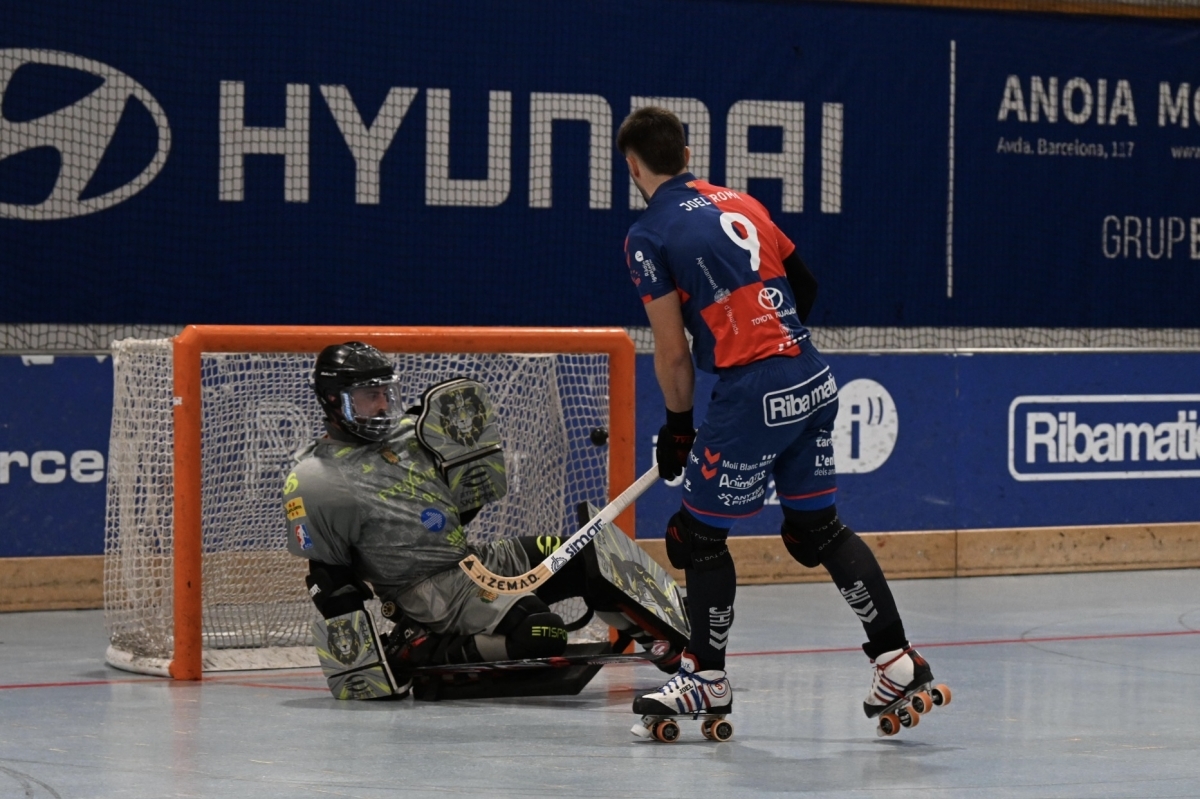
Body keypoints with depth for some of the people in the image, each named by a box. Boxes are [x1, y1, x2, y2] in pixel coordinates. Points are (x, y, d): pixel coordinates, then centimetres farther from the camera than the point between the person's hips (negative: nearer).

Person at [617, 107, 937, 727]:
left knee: (700, 532, 8)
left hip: (752, 396, -7)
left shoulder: (648, 237, -5)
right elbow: (804, 286, 21)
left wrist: (679, 427, 10)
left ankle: (707, 680, 15)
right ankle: (896, 658, 13)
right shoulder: (739, 203, 15)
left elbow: (673, 354, -4)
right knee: (817, 525, 16)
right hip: (814, 380, 7)